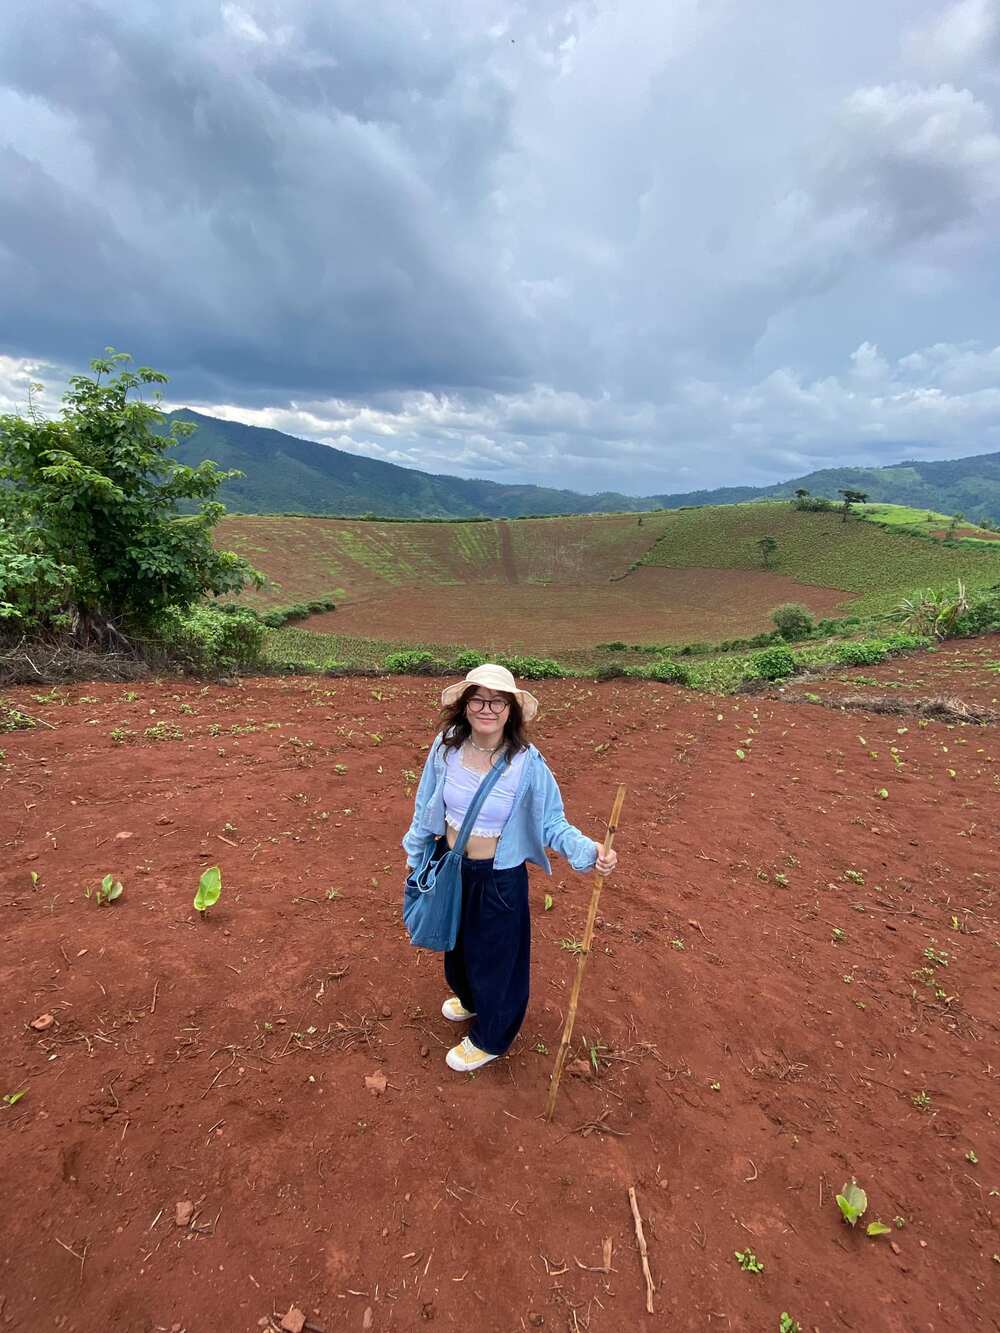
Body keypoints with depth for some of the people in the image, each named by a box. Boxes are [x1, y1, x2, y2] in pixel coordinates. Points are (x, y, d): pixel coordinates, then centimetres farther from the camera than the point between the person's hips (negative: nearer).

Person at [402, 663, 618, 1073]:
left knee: (493, 956, 17)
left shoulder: (527, 764, -25)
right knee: (457, 941, 29)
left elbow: (551, 822, -17)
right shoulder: (446, 746, -15)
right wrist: (416, 850, 12)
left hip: (498, 878, -4)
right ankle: (469, 998, 62)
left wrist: (589, 851, -34)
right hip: (449, 866, 5)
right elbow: (426, 804, 1)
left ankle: (489, 1038, 47)